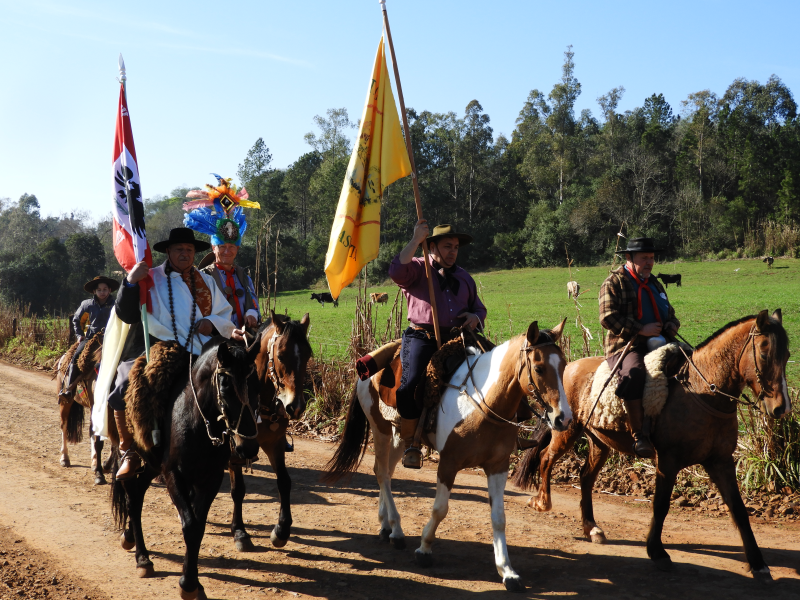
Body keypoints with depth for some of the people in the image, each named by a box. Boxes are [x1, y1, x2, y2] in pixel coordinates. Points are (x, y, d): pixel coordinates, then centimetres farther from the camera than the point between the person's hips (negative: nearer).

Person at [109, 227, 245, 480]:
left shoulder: (207, 282, 20)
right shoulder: (150, 278, 7)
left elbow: (225, 315, 22)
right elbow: (126, 315, -2)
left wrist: (214, 323, -1)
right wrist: (131, 282, -15)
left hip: (197, 354, 3)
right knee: (125, 390, -28)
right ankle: (129, 454, -8)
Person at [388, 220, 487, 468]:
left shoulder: (464, 278, 25)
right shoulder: (418, 269, 9)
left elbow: (479, 307, 30)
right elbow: (397, 270, -14)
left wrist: (475, 317, 6)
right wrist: (416, 240, -12)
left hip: (455, 340, 5)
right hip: (422, 338, -5)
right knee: (412, 384, -26)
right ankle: (408, 444, -14)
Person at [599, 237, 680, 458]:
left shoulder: (655, 285, 26)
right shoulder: (614, 283, 1)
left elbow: (670, 314, 32)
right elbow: (608, 317, -11)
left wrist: (671, 326, 6)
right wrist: (640, 330, -17)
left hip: (657, 346, 7)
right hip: (626, 347, -7)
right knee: (634, 373, -37)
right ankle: (639, 436, -32)